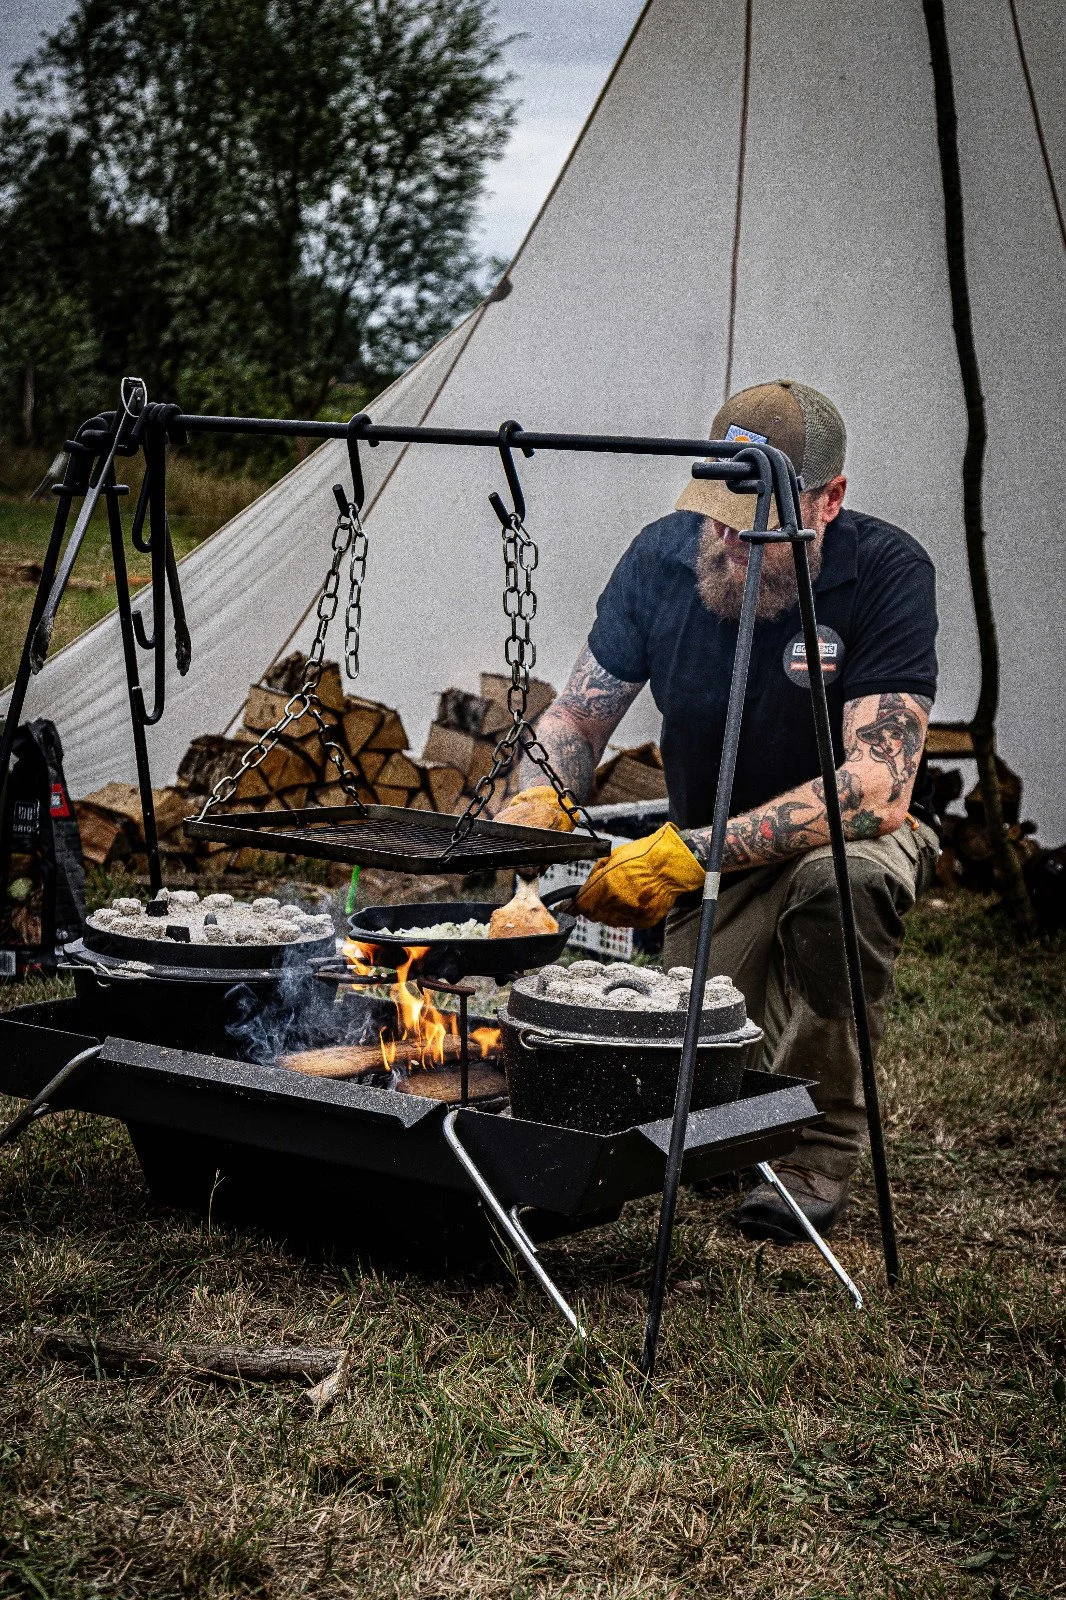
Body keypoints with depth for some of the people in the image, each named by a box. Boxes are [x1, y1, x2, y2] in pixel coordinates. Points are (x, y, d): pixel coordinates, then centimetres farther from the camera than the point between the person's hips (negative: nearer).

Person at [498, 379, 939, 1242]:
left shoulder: (886, 572, -25)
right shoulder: (664, 556, -13)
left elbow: (877, 789, -34)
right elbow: (577, 717, -2)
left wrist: (691, 851, -42)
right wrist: (539, 801, -26)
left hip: (852, 834, -3)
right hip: (717, 855, 3)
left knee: (842, 880, -39)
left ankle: (821, 1145, -17)